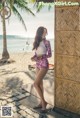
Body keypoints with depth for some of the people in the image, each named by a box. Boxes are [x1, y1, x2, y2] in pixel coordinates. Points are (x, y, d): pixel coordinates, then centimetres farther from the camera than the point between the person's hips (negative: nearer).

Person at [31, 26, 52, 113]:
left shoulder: (46, 42, -8)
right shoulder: (37, 42, 8)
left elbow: (49, 54, -7)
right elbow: (36, 54, 13)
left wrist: (41, 57, -21)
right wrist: (33, 57, -8)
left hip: (44, 65, -7)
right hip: (38, 65, 7)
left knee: (36, 84, -10)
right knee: (40, 84, 11)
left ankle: (43, 102, 4)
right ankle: (42, 103, 23)